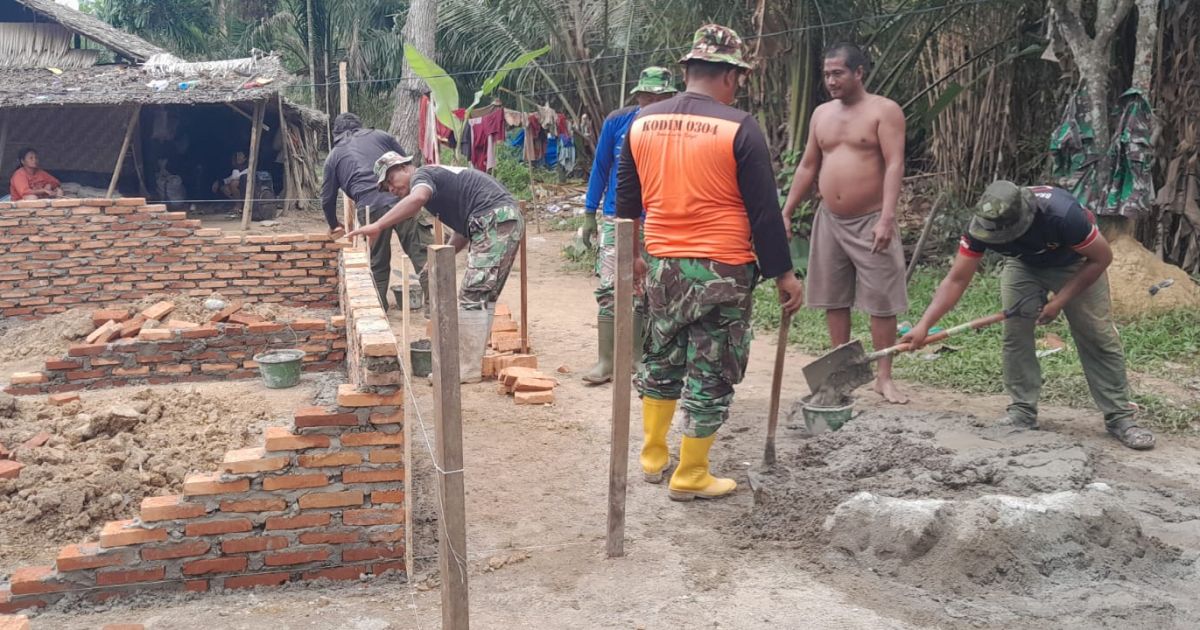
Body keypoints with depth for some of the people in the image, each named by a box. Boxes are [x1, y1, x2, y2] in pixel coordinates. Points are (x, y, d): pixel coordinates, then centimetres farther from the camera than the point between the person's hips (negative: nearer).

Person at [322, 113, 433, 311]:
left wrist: (334, 225, 43)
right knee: (422, 254, -2)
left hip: (369, 208, 1)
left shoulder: (334, 156, 23)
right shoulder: (380, 136, 23)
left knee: (377, 264, 15)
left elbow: (327, 198, 26)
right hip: (401, 200, 0)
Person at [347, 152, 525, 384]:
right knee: (484, 296, 15)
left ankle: (468, 369, -5)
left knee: (473, 297, -8)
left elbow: (418, 198, -28)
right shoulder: (438, 176, 27)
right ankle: (475, 359, 21)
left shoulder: (421, 175, -2)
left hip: (495, 220, -10)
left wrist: (377, 226, -30)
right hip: (509, 219, 10)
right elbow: (464, 229, 26)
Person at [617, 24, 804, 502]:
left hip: (662, 265, 6)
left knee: (660, 361, 21)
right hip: (722, 271, -5)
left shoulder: (642, 123, 4)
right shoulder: (738, 128, -11)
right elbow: (763, 211, -10)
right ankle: (689, 478, 14)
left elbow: (626, 201, 13)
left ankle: (652, 458, 31)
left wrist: (633, 256, 25)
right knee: (710, 374, 6)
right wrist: (783, 273, -2)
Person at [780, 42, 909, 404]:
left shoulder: (884, 111, -6)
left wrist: (886, 218, -25)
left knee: (881, 302, -1)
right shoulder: (822, 114, 11)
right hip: (829, 220, 6)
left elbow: (894, 165, -15)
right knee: (833, 299, 10)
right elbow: (807, 167, 16)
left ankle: (884, 378, 7)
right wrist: (786, 213, 11)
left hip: (870, 222, -6)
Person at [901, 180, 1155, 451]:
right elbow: (956, 280, -26)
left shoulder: (1062, 213, -42)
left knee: (1098, 336, -5)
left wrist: (1060, 300, -25)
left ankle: (1120, 417, 5)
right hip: (1023, 264, 3)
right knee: (1014, 334, -9)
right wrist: (924, 325, -35)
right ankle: (1023, 411, 3)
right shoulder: (983, 225, -32)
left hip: (1077, 263, -3)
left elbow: (1102, 257, -25)